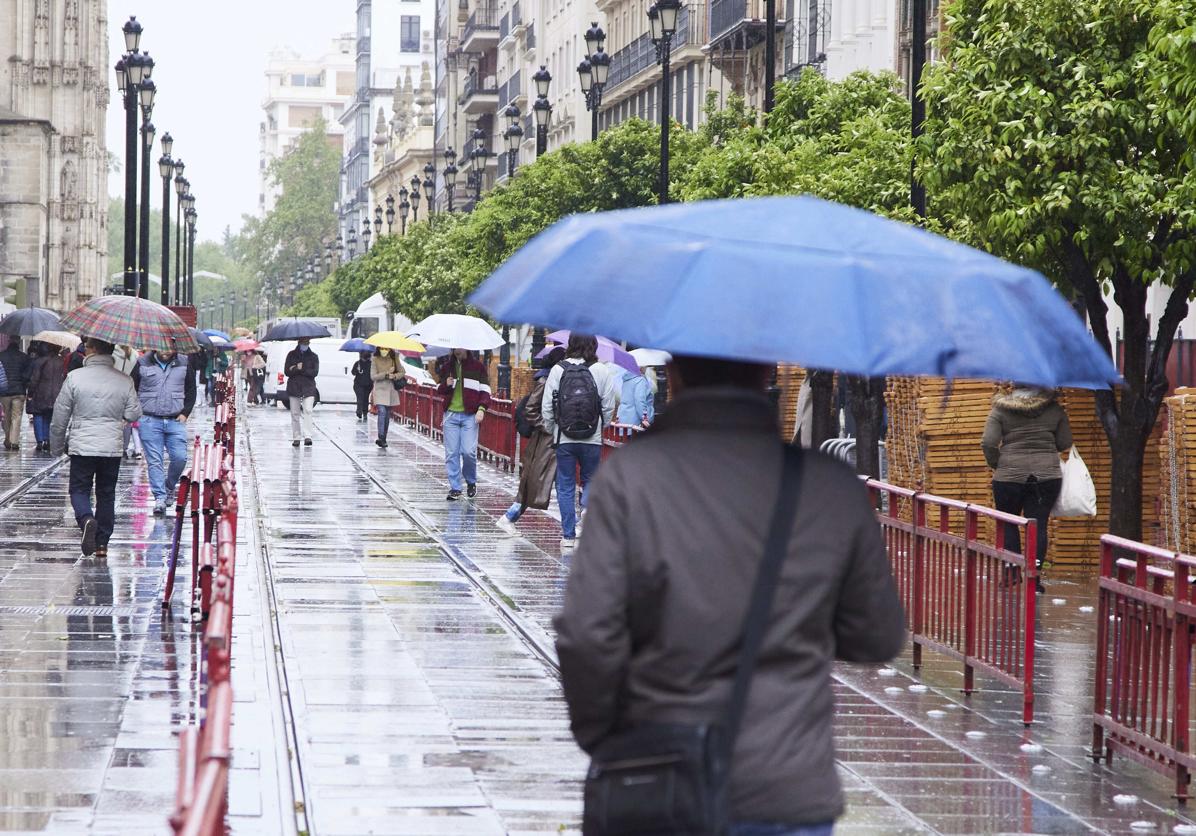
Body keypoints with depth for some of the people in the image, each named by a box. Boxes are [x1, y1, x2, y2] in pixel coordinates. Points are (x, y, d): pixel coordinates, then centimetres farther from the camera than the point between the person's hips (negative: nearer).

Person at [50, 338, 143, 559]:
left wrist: (56, 446, 10)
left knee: (79, 489, 10)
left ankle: (86, 518, -21)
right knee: (106, 493, 13)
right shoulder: (125, 381, -4)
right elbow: (134, 414, 0)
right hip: (112, 447, 2)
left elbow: (60, 416, -3)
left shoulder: (75, 378, -9)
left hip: (81, 446, -2)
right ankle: (102, 543, 14)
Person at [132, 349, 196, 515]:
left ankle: (169, 486, 19)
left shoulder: (183, 364, 7)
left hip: (175, 421, 1)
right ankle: (160, 497, -4)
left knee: (180, 457, -7)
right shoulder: (143, 364, 2)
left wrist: (185, 413, 3)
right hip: (150, 420, -1)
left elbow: (191, 391, 14)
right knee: (155, 461, -5)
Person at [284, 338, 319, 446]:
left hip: (308, 388, -1)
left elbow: (315, 372, -4)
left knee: (307, 411, -16)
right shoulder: (291, 355, 10)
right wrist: (298, 369, -13)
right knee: (295, 413, 3)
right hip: (293, 387, 1)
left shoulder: (313, 356, 9)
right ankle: (295, 438, 8)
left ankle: (307, 436, -22)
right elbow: (287, 371, 1)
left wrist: (299, 369, -9)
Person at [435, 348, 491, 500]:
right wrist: (446, 385, -4)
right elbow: (439, 390, 19)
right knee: (451, 453, -1)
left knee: (469, 452, -10)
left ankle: (471, 482, 14)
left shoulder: (478, 366, 4)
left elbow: (485, 390, 4)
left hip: (470, 415, -3)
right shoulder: (446, 366, 13)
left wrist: (481, 409, -11)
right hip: (451, 414, 3)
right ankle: (455, 488, 5)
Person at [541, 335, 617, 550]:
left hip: (564, 439, 0)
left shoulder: (558, 370, -5)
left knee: (565, 486, 9)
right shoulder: (601, 371, -6)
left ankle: (568, 535, 10)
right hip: (592, 439, 0)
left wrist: (551, 430, 12)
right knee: (590, 479, 18)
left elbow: (547, 407, -3)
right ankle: (587, 509, -10)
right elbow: (609, 405, -2)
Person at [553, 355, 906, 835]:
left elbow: (587, 634, -13)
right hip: (790, 796, 1)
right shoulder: (835, 489, -1)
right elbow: (879, 639, 7)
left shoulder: (629, 475, -7)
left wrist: (599, 735, 3)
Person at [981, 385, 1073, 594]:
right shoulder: (1054, 409, 2)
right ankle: (1035, 575, -5)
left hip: (1009, 474, -1)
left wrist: (996, 465, 5)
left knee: (1008, 523, 15)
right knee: (1038, 524, 2)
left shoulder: (1000, 409, -3)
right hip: (1047, 474, 1)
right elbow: (1065, 443, 5)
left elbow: (988, 443, -11)